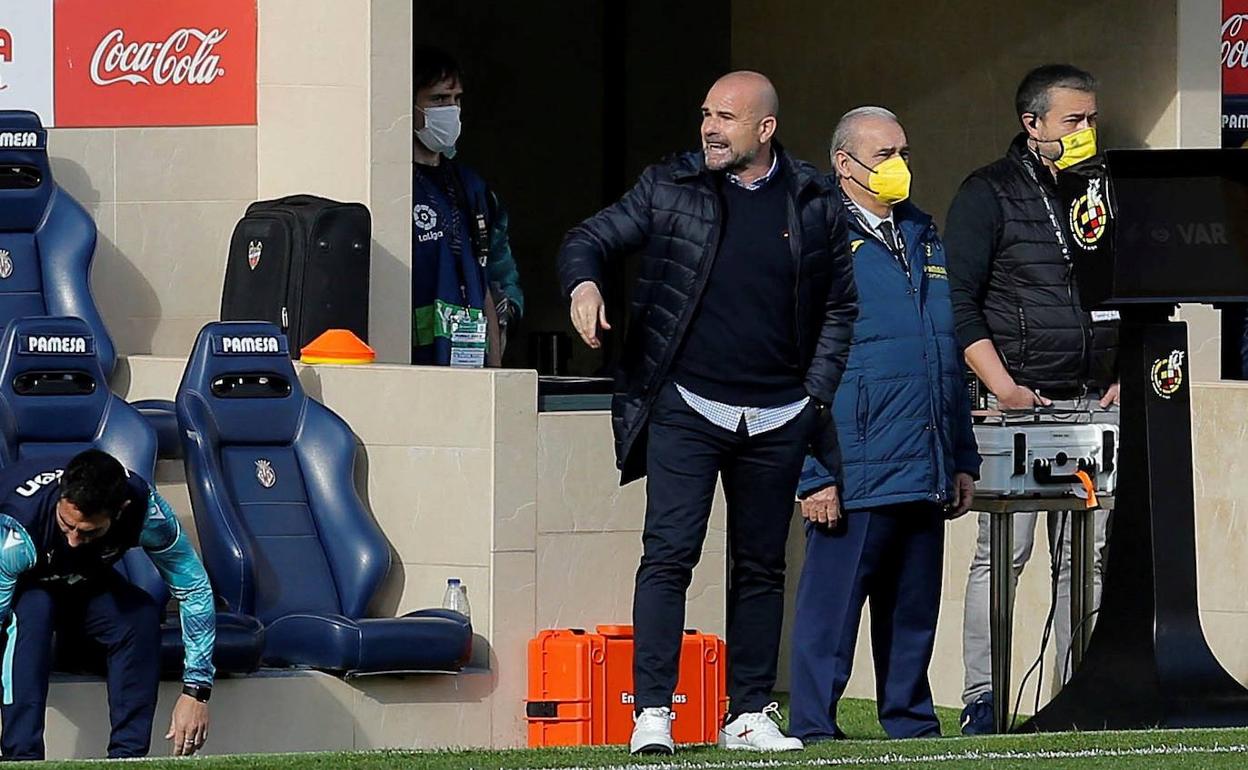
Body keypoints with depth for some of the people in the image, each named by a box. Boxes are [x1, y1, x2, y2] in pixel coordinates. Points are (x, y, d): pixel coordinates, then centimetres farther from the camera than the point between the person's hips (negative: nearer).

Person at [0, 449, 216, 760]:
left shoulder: (144, 507, -30)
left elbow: (194, 588, -20)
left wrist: (196, 690, -25)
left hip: (82, 583, 3)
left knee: (142, 615, -28)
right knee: (34, 609, -38)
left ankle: (127, 755, -24)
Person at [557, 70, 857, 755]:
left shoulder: (815, 203, 6)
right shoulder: (670, 188, 3)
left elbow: (840, 306, 11)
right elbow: (589, 239, 4)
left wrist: (817, 395, 2)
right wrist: (584, 285, -19)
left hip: (777, 419, 2)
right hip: (685, 409, -2)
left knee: (761, 566, 8)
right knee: (669, 554, -12)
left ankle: (748, 714, 15)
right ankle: (652, 712, -12)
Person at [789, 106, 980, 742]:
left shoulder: (924, 241, 18)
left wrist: (963, 460, 19)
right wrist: (813, 473, -14)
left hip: (924, 474, 7)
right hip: (854, 473, -7)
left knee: (913, 606, 11)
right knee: (832, 603, -5)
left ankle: (909, 719, 18)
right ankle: (813, 727, 0)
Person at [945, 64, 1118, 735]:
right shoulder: (988, 195, -1)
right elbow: (959, 302, -5)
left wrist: (1128, 375, 8)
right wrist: (1004, 388, -12)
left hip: (1098, 403, 5)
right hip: (1022, 401, -5)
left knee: (1088, 554, 3)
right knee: (1004, 550, -8)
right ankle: (982, 699, -6)